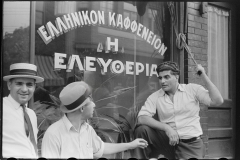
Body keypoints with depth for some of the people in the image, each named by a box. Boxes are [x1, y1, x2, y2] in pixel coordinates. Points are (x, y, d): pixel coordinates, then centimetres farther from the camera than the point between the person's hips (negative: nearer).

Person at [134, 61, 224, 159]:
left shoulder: (192, 89, 2)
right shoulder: (155, 97, 3)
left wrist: (204, 76, -11)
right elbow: (141, 118, -10)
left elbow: (217, 101, -7)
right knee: (142, 129, -21)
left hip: (190, 144, -1)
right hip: (168, 141, 1)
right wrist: (166, 128, -21)